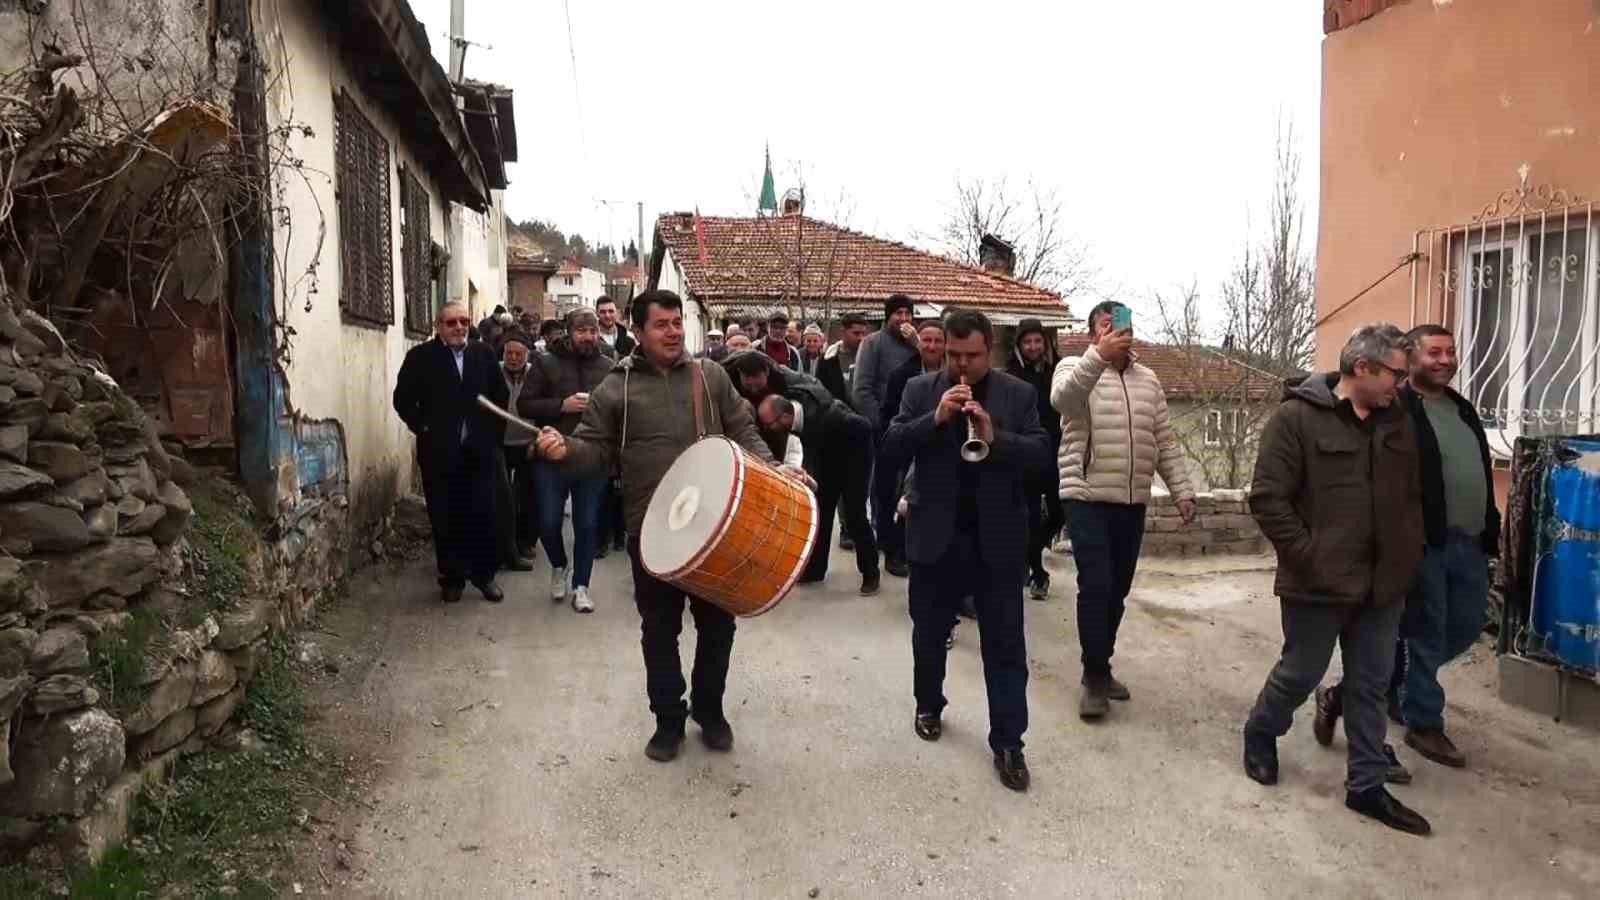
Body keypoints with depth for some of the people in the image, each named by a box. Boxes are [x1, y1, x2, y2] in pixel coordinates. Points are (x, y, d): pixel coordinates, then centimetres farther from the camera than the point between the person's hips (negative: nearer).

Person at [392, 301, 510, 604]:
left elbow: (501, 395, 13)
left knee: (483, 515, 2)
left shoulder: (484, 353, 7)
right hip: (439, 453, -1)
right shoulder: (421, 357, -1)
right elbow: (403, 399, 1)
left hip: (479, 451, 2)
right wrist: (423, 428, -6)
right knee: (445, 519, 6)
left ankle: (484, 574, 18)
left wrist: (494, 432, 7)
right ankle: (451, 578, 18)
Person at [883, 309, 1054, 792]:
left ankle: (1008, 743, 13)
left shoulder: (1019, 394, 1)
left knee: (1005, 646, 3)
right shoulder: (920, 389, 2)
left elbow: (1041, 456, -6)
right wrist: (935, 418, -20)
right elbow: (891, 449, -7)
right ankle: (928, 705, 41)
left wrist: (996, 438, -22)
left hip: (998, 540, -1)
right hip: (936, 537, 1)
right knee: (929, 635, 17)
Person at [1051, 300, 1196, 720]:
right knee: (1096, 588, -8)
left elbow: (1165, 442, 15)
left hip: (1133, 503, 6)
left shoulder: (1148, 380, 14)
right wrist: (1100, 356, -38)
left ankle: (1099, 668, 26)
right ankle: (1095, 678, 3)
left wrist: (1182, 490, 8)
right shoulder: (1074, 368, -3)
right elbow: (1062, 398, -28)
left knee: (1117, 591, 12)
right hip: (1088, 500, -5)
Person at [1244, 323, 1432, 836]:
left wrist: (1408, 557, 6)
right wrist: (1310, 559, -16)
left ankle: (1366, 786, 24)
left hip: (1382, 584, 6)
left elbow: (1413, 497, 17)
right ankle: (1259, 735, 35)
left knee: (1371, 684, 12)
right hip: (1318, 583, -6)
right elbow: (1267, 499, -16)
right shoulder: (1297, 417, -12)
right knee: (1301, 675, 8)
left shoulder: (1398, 424, 9)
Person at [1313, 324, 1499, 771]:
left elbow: (1483, 476, 21)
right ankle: (1424, 723, 17)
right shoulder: (1395, 411, -12)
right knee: (1426, 635, 2)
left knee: (1465, 629, 16)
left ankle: (1396, 685, 34)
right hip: (1425, 544, -8)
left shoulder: (1464, 409, 16)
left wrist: (1490, 532, 17)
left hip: (1469, 543, 8)